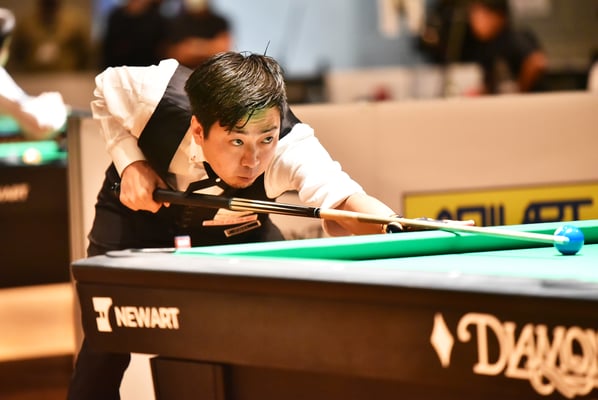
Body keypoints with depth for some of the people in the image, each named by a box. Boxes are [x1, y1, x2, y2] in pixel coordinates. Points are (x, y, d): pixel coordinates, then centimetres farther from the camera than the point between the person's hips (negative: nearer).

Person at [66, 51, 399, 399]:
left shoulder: (292, 147, -41)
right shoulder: (156, 94, -38)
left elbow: (346, 201, -60)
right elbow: (107, 91, -13)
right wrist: (131, 162, -27)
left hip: (231, 225, 1)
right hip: (140, 206, 0)